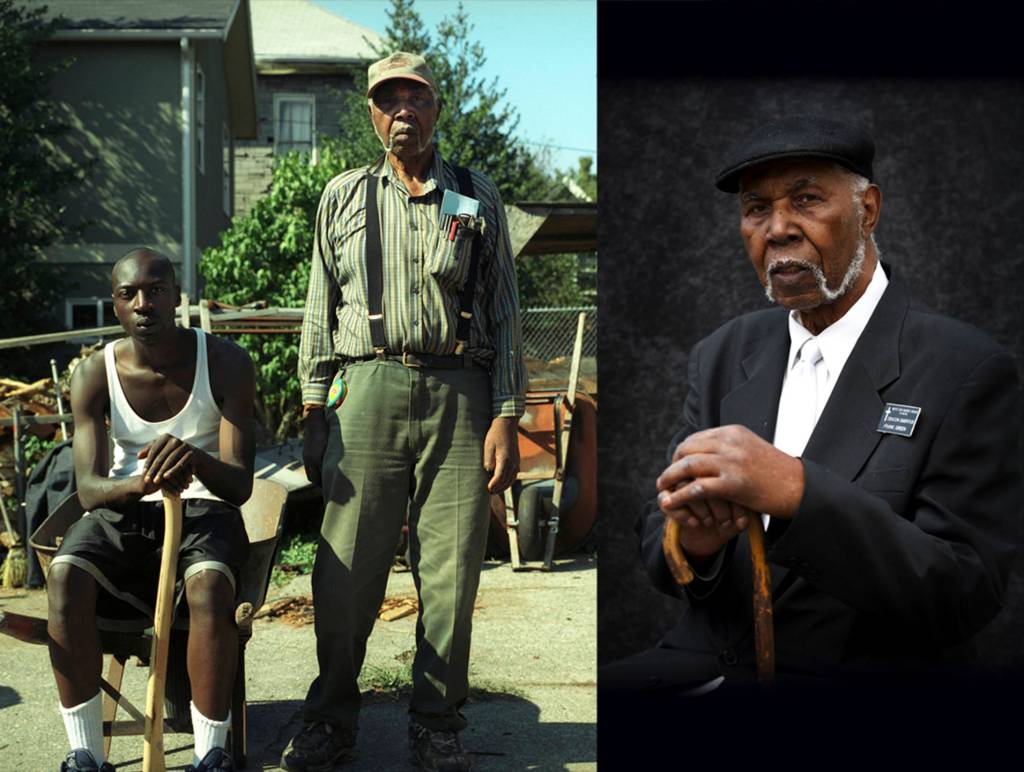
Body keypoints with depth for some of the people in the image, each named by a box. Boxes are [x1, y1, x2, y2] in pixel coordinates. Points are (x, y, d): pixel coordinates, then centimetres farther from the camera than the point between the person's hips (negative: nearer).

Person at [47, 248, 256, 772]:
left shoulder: (225, 363, -9)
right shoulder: (95, 374, -3)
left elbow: (239, 486, -14)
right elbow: (89, 489, -11)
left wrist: (194, 459, -38)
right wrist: (143, 482, -35)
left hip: (204, 509, -2)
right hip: (122, 512, 2)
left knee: (208, 586, -36)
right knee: (66, 578, -30)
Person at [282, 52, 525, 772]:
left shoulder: (479, 197, 13)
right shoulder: (345, 196, 14)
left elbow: (504, 312, 10)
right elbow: (321, 311, 14)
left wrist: (506, 417, 1)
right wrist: (315, 413, 6)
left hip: (459, 395, 0)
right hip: (368, 389, 0)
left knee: (451, 574, 1)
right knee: (346, 570, 0)